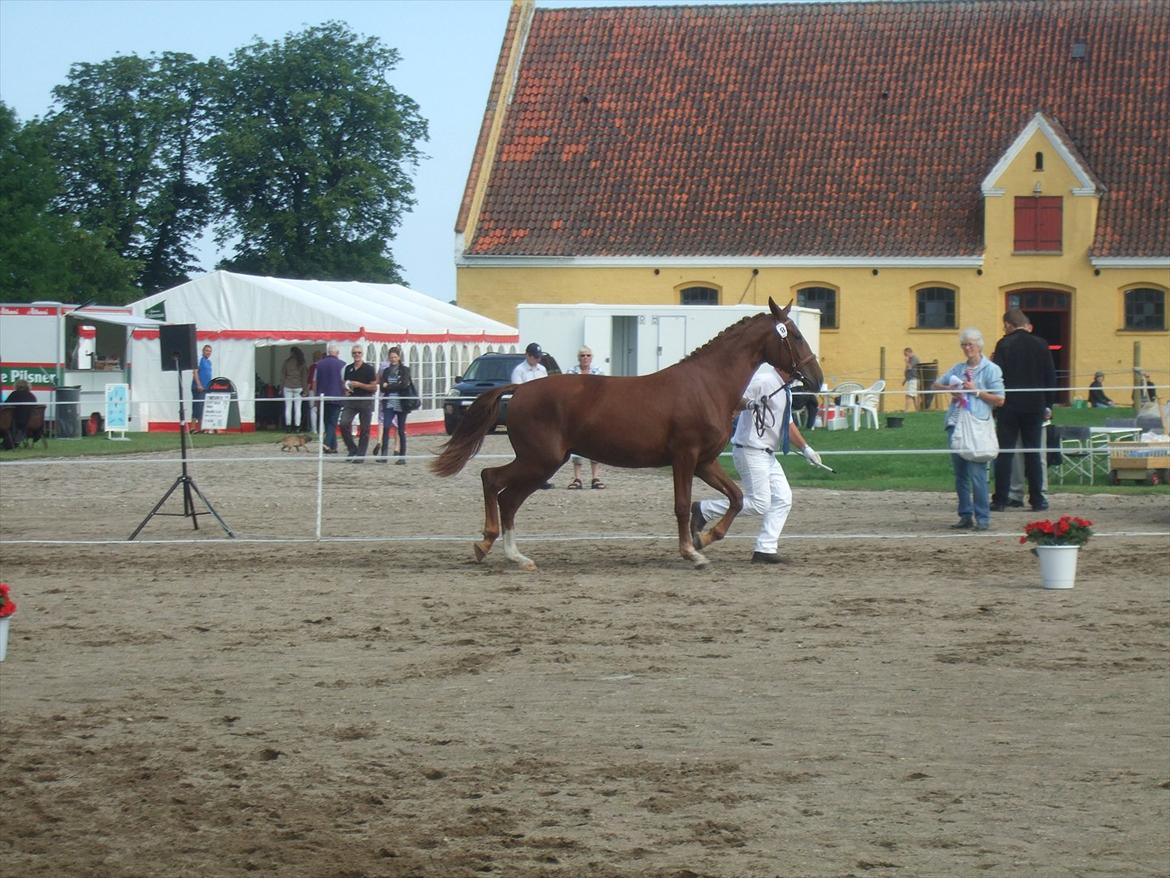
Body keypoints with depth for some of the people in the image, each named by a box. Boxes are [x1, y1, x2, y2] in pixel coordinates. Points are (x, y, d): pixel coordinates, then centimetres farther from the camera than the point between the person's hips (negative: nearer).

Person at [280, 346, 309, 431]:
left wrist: (281, 387, 7)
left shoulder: (287, 362, 1)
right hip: (298, 387, 0)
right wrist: (304, 389, 7)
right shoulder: (302, 364, 3)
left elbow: (282, 375, 3)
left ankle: (288, 426, 1)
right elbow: (304, 377, 4)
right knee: (297, 408, 1)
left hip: (288, 387, 0)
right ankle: (297, 427, -2)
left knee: (288, 407, 3)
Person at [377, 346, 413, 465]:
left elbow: (404, 385, -13)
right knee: (386, 428, -11)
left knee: (401, 430, 2)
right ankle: (384, 455, -13)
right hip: (389, 404, 3)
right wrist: (396, 386, -12)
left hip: (401, 404, -3)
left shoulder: (405, 370, 1)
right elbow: (382, 388, 3)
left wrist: (389, 386, -9)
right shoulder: (386, 371, 11)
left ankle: (402, 456, 8)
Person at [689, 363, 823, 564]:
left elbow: (788, 424, 26)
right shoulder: (763, 380, -13)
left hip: (767, 455, 10)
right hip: (750, 451, -10)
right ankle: (702, 510, -2)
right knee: (759, 503, -12)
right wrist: (748, 404, -42)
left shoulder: (783, 389, 18)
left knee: (783, 499, 3)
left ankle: (765, 549, 4)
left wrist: (805, 448, 19)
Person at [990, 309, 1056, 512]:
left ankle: (1000, 499, 0)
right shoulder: (1040, 344, 2)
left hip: (1009, 406, -2)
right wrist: (1048, 405, 11)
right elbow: (1050, 376, 4)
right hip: (1034, 406, 2)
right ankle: (1037, 499, 6)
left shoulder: (1004, 345, -6)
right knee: (1033, 453, 7)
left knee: (1004, 453, 2)